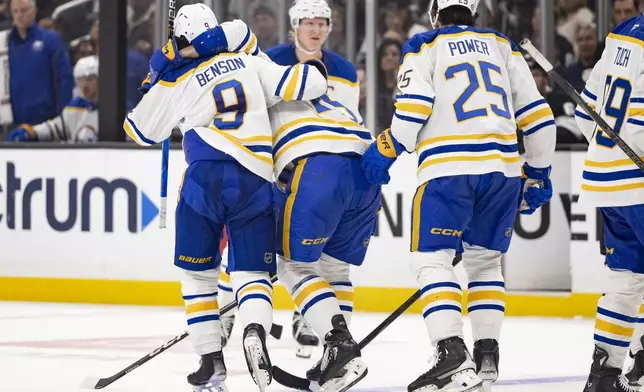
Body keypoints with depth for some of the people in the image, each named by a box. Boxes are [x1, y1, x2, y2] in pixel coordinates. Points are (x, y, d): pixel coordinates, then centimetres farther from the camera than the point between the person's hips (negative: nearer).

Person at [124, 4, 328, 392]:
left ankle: (212, 361, 9)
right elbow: (300, 83, 7)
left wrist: (157, 77, 28)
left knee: (198, 272, 16)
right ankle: (254, 330, -26)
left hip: (206, 177, -1)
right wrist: (315, 70, 29)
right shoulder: (249, 63, 13)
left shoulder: (175, 82, 11)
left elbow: (141, 130, 23)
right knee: (253, 273, 6)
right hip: (255, 181, 1)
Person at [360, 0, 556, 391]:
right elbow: (536, 113, 16)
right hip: (503, 167, 4)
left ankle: (452, 355, -18)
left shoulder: (424, 46, 8)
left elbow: (414, 107, -7)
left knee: (431, 259, -2)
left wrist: (385, 151, 6)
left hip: (449, 168, -4)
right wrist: (538, 172, 24)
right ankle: (487, 356, 13)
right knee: (485, 260, 19)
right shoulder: (503, 46, 19)